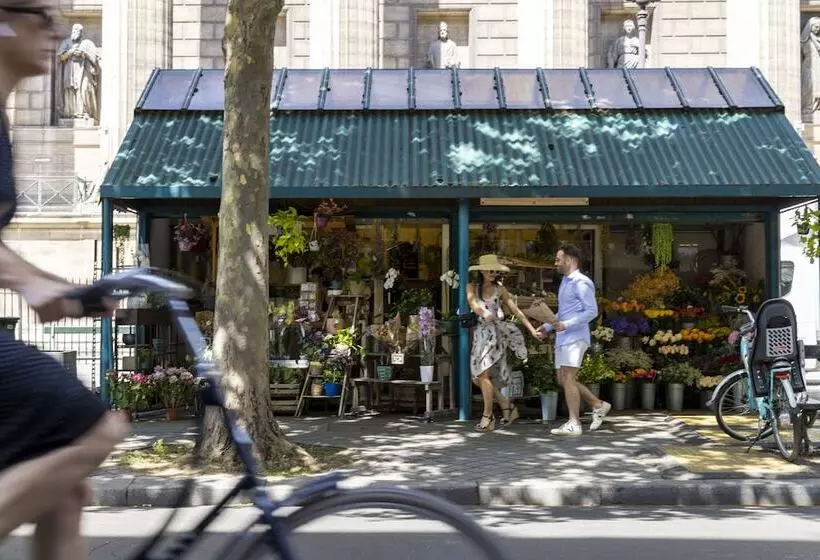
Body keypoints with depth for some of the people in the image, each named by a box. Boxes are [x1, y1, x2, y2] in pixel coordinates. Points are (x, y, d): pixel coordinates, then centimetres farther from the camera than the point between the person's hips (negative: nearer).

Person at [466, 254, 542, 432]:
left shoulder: (500, 290, 6)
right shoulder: (472, 288, 7)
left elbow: (516, 311, 8)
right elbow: (472, 303, -13)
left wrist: (532, 329, 2)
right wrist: (483, 312, -35)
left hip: (495, 333, -3)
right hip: (480, 333, 3)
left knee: (483, 374, -15)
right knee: (478, 376, 4)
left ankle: (487, 417, -11)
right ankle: (508, 407, 19)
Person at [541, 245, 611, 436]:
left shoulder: (581, 282, -10)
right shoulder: (565, 282, 19)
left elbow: (592, 311, -17)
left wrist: (566, 325, -23)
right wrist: (547, 326, 16)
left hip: (575, 338, -10)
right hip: (563, 338, 10)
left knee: (568, 378, -12)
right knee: (563, 380, 10)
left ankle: (573, 424, -9)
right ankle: (598, 405, 21)